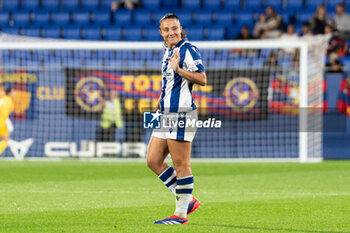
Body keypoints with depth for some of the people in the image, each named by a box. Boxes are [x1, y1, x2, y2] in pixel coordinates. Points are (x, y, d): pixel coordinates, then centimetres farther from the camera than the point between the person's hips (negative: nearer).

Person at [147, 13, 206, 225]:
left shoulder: (188, 50, -10)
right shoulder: (168, 51, 18)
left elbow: (202, 79, -22)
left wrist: (178, 69, -32)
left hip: (182, 114, -10)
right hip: (166, 115, 10)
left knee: (181, 165, -5)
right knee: (153, 161, 8)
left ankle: (181, 214, 2)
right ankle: (188, 201, 15)